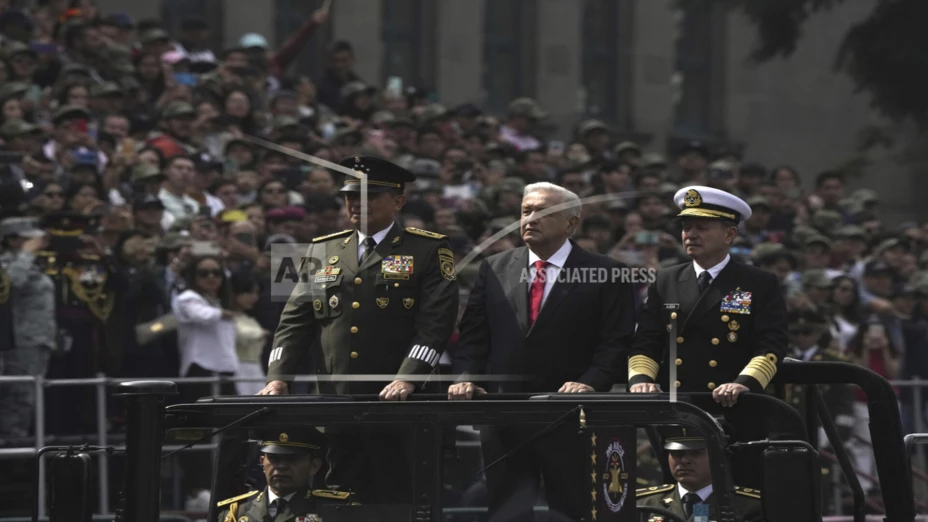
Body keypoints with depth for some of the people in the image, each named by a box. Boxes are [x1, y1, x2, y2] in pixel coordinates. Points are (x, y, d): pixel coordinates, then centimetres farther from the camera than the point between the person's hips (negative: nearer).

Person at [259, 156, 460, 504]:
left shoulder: (429, 251, 3)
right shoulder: (322, 251, 17)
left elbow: (436, 322, -7)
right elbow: (294, 321, 13)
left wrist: (407, 380, -20)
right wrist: (277, 378, -1)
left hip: (396, 403, -4)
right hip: (333, 404, 4)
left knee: (396, 501, -4)